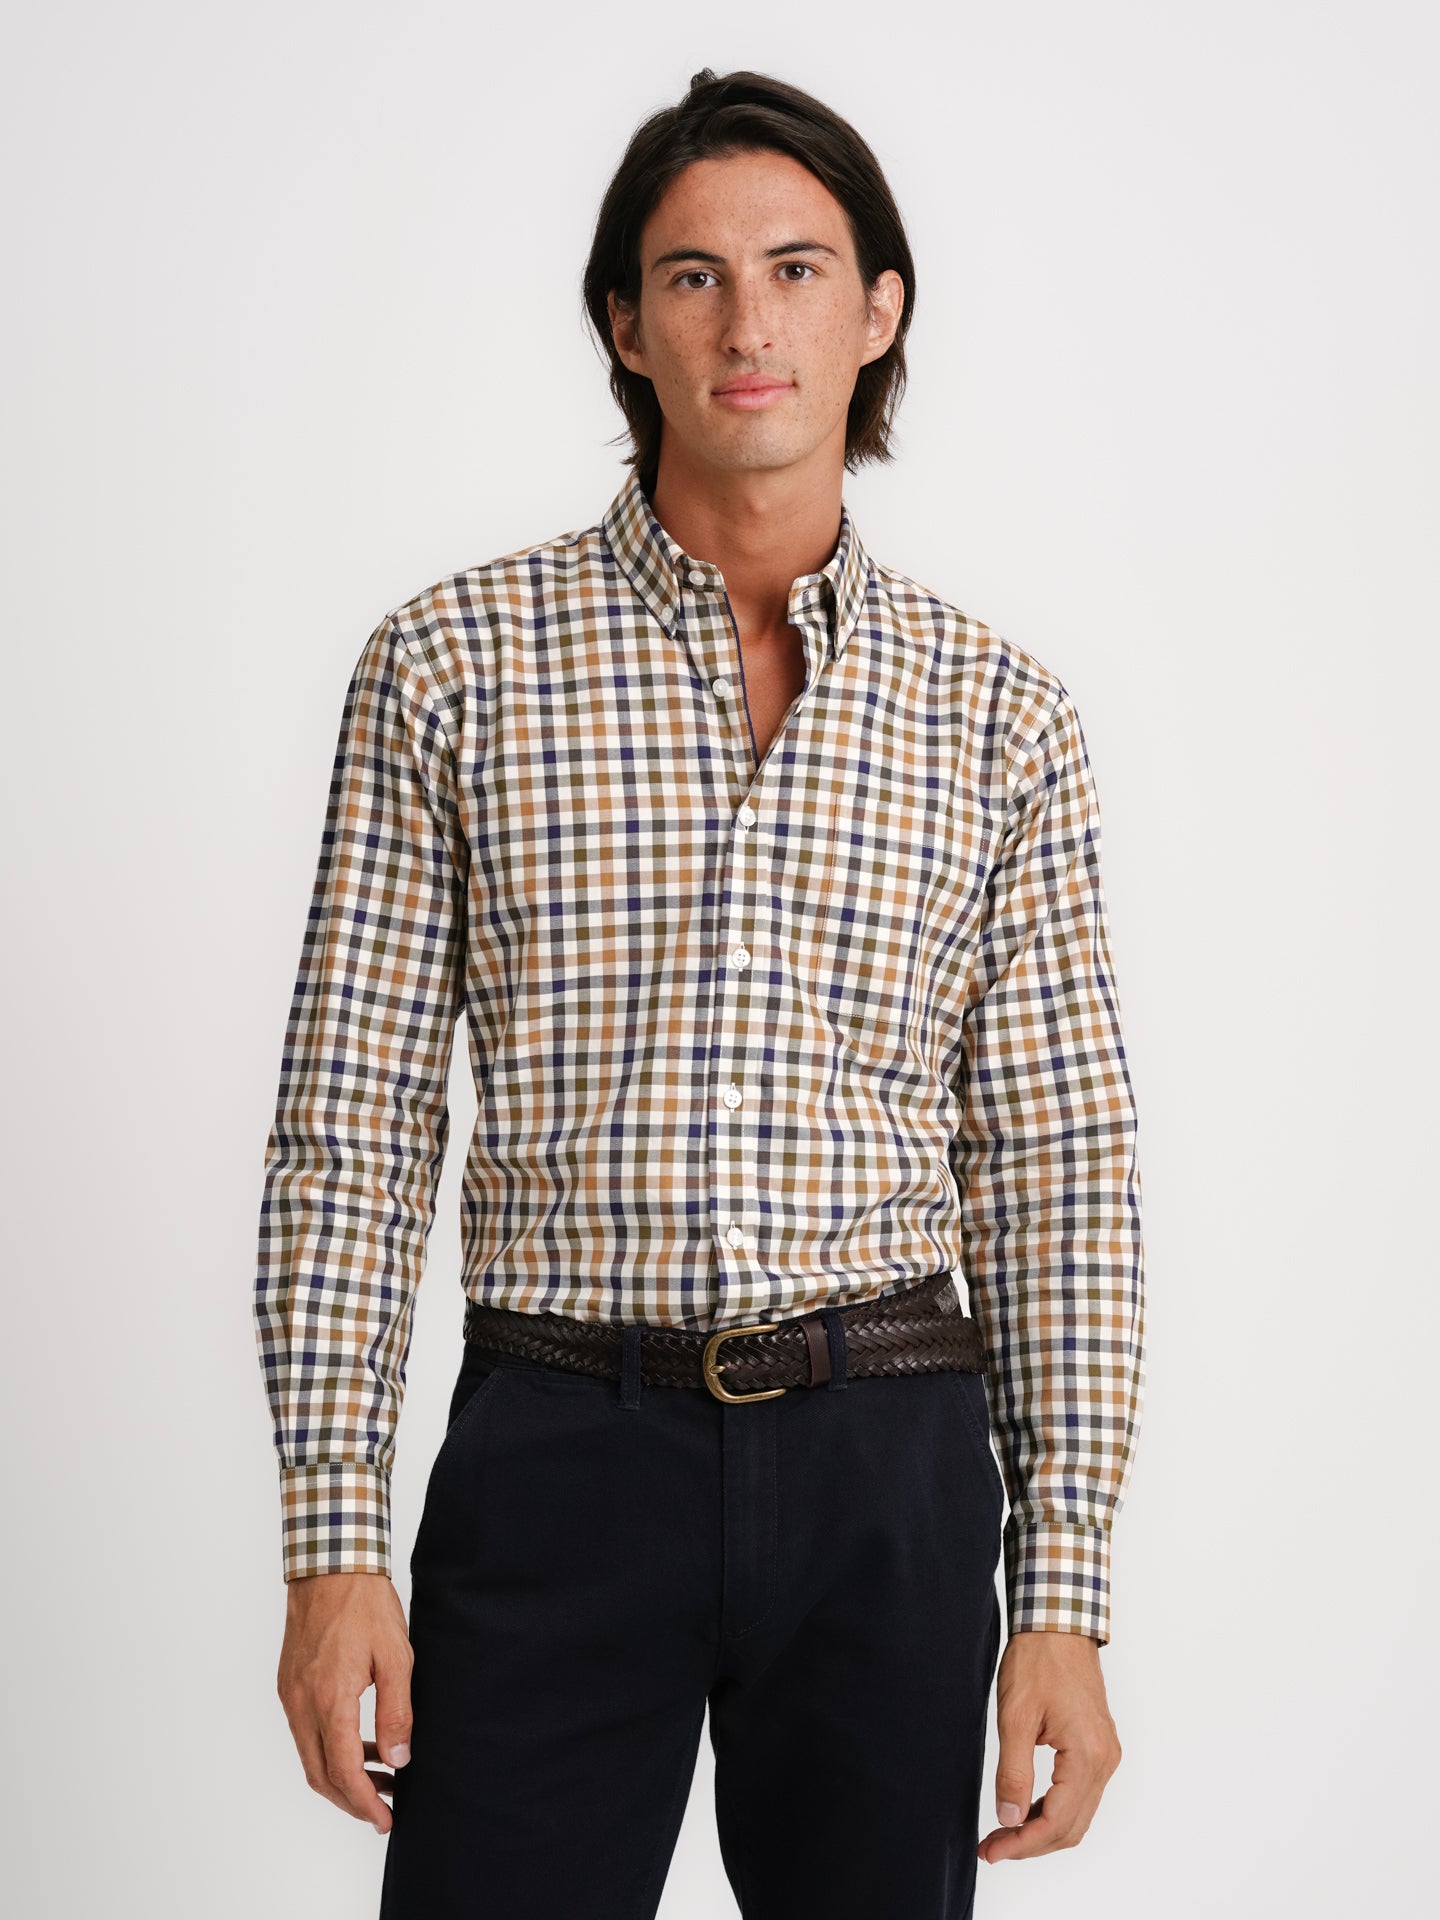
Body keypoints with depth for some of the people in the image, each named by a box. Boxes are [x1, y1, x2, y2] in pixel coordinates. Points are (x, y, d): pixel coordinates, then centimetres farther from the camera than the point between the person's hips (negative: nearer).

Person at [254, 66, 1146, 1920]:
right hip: (559, 1449, -1)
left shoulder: (1000, 714, 5)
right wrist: (330, 1543, -5)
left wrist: (1063, 1597, 0)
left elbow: (1060, 1173, 5)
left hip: (890, 1467, 2)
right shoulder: (450, 662, 2)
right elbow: (351, 1124, 1)